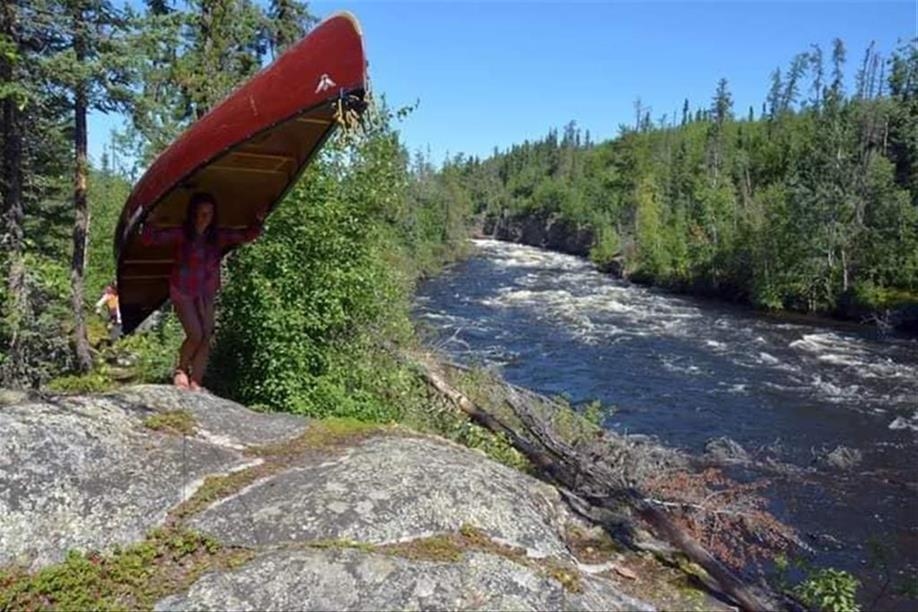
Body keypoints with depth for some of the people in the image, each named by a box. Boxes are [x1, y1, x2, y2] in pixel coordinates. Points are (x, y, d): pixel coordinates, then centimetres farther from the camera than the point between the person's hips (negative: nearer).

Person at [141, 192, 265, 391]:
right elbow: (148, 239, -18)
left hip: (206, 294, 4)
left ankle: (195, 384, 7)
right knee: (195, 336, -14)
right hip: (182, 292, -4)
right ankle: (180, 370, 15)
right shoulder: (181, 234, -13)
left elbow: (246, 235, 7)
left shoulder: (218, 236, -2)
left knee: (206, 339, -2)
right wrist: (149, 221, -33)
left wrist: (259, 222, -7)